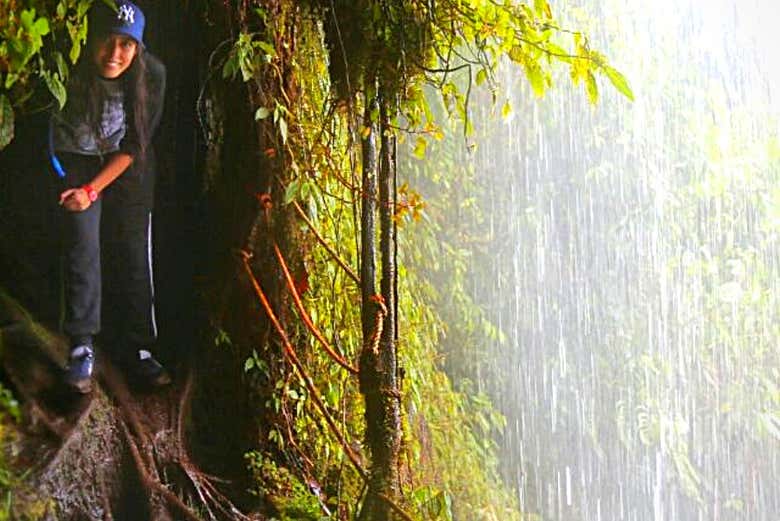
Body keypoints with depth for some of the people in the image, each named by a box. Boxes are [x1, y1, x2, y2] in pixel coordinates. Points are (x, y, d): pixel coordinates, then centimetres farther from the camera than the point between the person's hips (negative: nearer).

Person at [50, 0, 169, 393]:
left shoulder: (152, 75, -23)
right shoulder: (71, 70, -27)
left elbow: (134, 146, -16)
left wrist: (92, 190, -20)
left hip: (128, 165, 1)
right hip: (77, 159, -1)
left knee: (134, 251, -1)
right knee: (83, 246, -13)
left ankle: (135, 347, 9)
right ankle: (81, 348, -8)